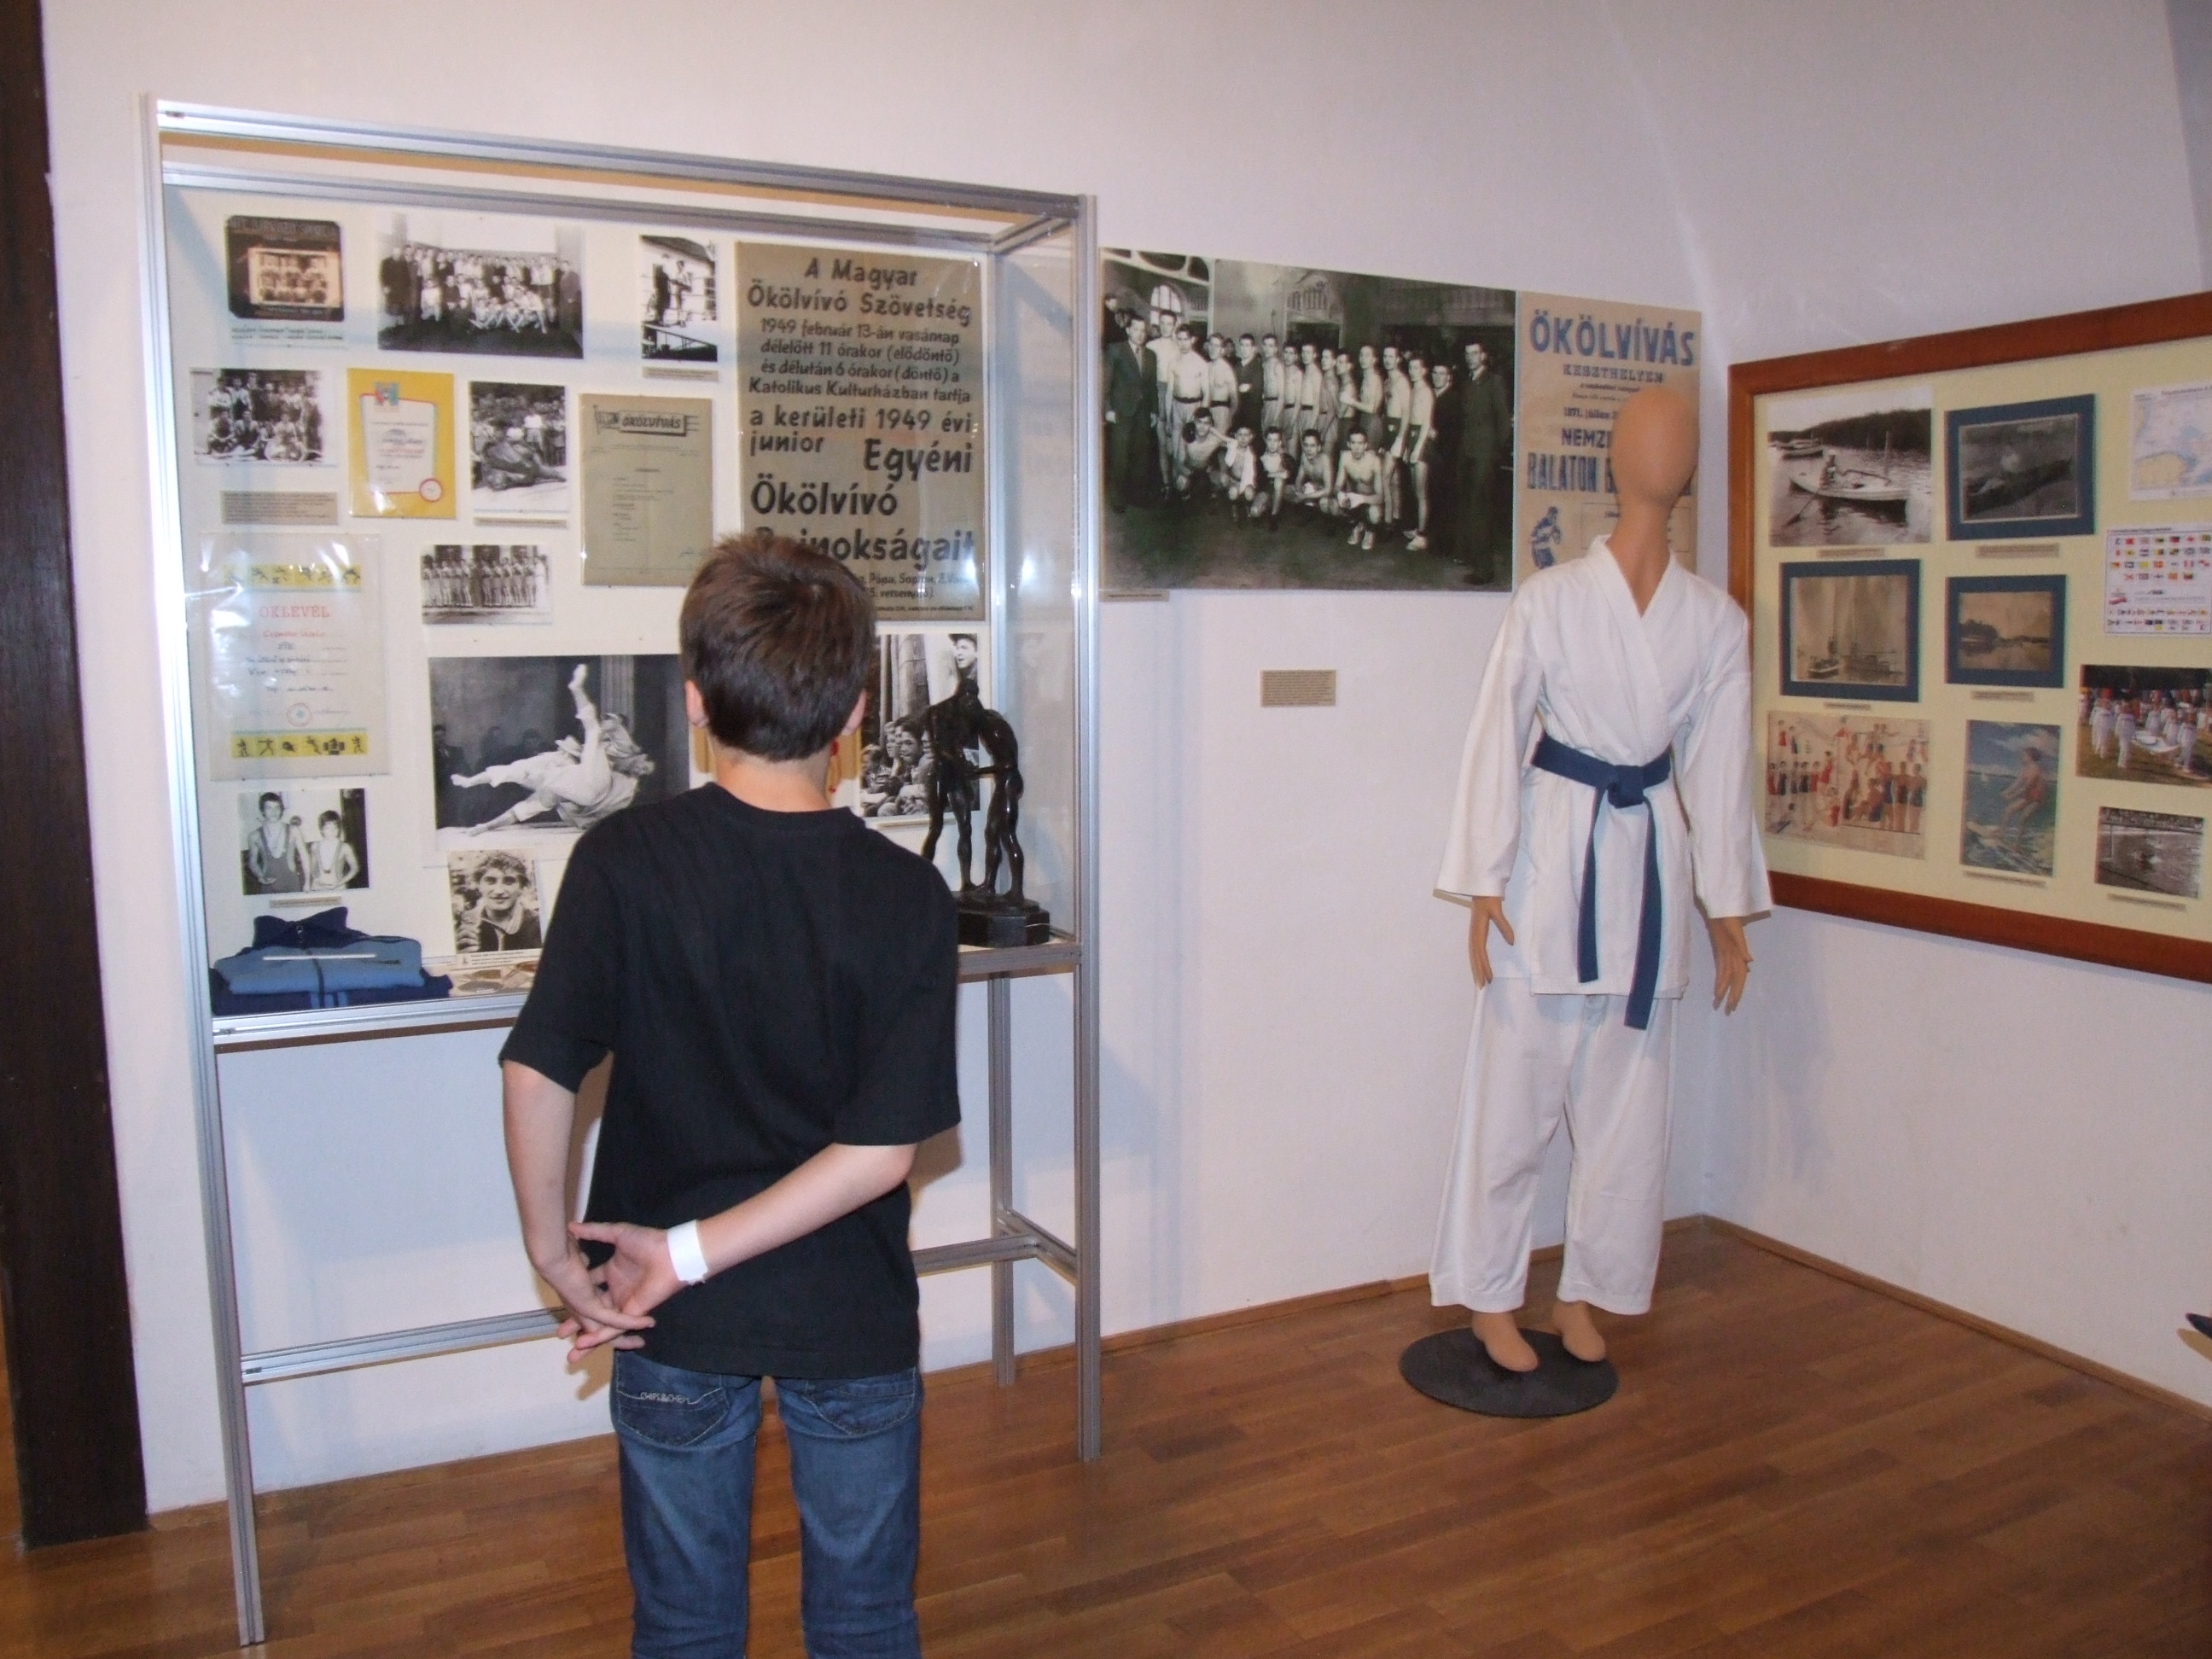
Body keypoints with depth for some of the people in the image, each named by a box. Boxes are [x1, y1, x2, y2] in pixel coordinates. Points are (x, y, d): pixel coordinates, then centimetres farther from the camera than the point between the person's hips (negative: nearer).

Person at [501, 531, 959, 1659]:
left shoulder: (623, 863, -15)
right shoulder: (905, 896, -14)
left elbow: (538, 1074, -17)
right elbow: (885, 1146, -18)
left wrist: (553, 1248, -2)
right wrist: (689, 1255, -13)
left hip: (675, 1325, 0)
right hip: (851, 1314, 0)